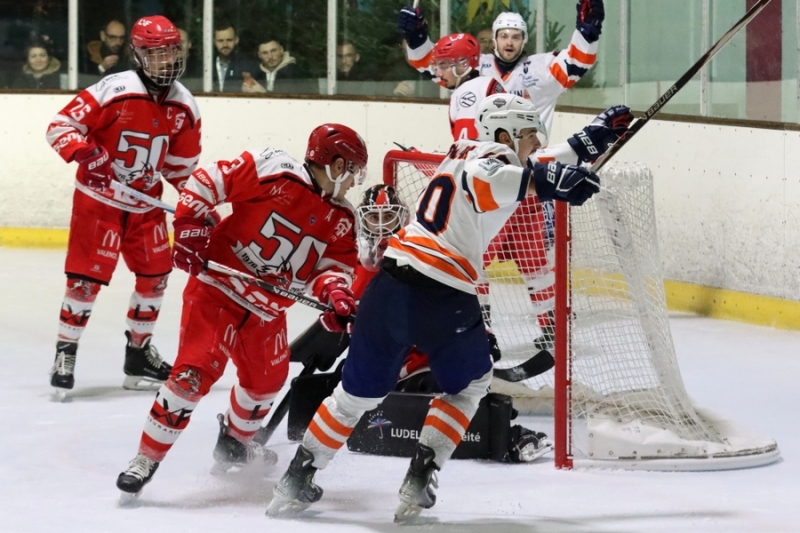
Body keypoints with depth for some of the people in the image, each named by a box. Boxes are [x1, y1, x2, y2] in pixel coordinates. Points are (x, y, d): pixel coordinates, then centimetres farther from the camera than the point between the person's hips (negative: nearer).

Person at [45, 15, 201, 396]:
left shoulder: (184, 106, 0)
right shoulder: (113, 92, -19)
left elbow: (182, 164, 13)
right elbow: (60, 126, -17)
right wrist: (84, 152, -34)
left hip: (146, 203, 6)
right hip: (98, 198, -6)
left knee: (155, 275, 10)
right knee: (86, 276, -10)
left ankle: (139, 352, 26)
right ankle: (65, 353, 1)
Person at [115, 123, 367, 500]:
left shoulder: (339, 221, 3)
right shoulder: (270, 172, -18)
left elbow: (334, 263, -2)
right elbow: (205, 182, -14)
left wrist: (334, 292, -23)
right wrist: (189, 227, -20)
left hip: (267, 309, 7)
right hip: (217, 287, -7)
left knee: (267, 378, 21)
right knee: (194, 372, -18)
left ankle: (235, 441, 49)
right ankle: (147, 457, -10)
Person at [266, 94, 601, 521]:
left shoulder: (466, 151, 21)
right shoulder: (495, 158, -4)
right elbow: (481, 180, -30)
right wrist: (553, 182, -33)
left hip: (392, 281, 7)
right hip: (444, 297, -7)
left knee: (360, 390, 19)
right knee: (469, 385, 19)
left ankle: (296, 481, 18)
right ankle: (418, 483, 8)